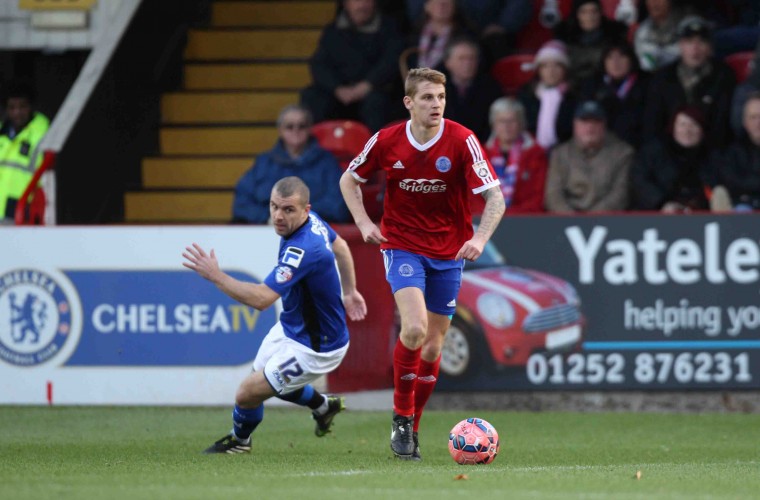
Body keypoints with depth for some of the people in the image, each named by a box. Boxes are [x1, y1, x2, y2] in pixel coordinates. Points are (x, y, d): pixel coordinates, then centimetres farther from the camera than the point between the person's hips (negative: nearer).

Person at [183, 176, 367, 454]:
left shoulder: (303, 250, -37)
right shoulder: (312, 221, -7)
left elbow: (261, 298, -44)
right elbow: (340, 245, 15)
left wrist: (215, 275, -41)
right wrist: (349, 291, 27)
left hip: (315, 348, -10)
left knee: (248, 393, -4)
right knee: (266, 377, 28)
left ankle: (239, 439, 30)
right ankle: (323, 405, 51)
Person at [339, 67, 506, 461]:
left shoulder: (462, 141, -13)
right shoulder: (386, 142, -8)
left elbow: (495, 198, -15)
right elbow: (349, 180, 9)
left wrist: (480, 239, -31)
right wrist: (364, 223, -5)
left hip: (448, 252, 1)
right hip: (402, 246, -1)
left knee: (433, 346, 6)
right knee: (414, 328, -23)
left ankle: (411, 428, 24)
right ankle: (401, 417, -5)